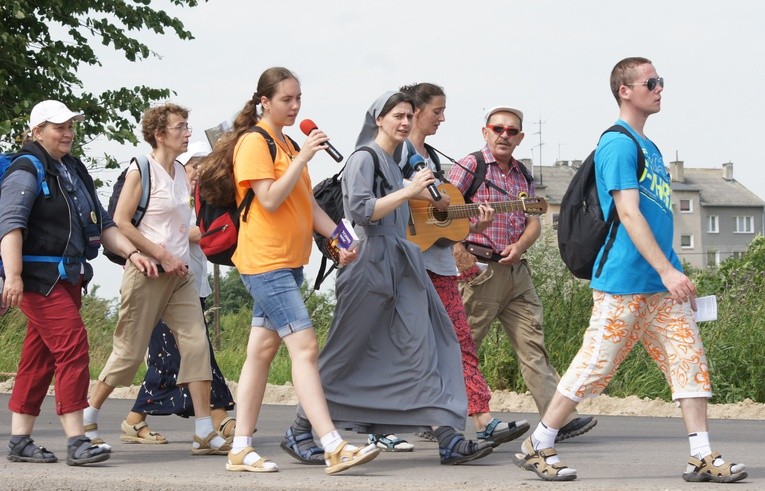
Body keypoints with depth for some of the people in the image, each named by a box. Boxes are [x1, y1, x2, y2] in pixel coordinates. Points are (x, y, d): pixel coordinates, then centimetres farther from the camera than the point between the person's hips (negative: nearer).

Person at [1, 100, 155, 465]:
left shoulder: (75, 172, 20)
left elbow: (102, 223, 22)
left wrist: (131, 252, 8)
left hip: (69, 277, 9)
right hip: (39, 277, -9)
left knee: (40, 355, 9)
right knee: (73, 344, -17)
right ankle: (76, 441, -18)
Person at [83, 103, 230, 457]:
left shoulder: (182, 172, 12)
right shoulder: (141, 171, -8)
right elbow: (121, 223, -13)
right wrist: (162, 255, -16)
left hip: (179, 273, 6)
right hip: (147, 273, -6)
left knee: (196, 344, -6)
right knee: (130, 352, -1)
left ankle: (204, 434, -7)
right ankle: (87, 418, 18)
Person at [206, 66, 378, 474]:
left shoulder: (288, 145, 17)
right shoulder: (254, 142, -9)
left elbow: (307, 203, 18)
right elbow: (269, 200, -18)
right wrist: (304, 158, -20)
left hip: (288, 262, 9)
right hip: (266, 262, -9)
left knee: (262, 350, 9)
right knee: (304, 346, -16)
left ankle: (241, 449, 12)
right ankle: (334, 448, -22)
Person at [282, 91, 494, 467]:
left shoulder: (394, 163, 19)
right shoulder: (364, 158, -6)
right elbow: (360, 210, -18)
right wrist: (408, 192, -19)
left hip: (401, 267, 8)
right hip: (371, 264, -8)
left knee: (421, 352, -3)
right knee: (345, 354, -1)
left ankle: (448, 439, -10)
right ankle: (298, 432, 11)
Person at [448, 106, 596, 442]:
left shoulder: (522, 175, 17)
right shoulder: (469, 167, -3)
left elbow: (534, 222, 15)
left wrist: (520, 246, -6)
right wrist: (459, 254, -20)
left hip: (516, 272, 6)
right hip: (480, 270, -6)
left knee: (533, 344, 0)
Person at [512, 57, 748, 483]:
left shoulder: (650, 148, 18)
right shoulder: (619, 144, -10)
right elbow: (628, 213, -18)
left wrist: (678, 276, 20)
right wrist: (667, 271, -23)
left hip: (663, 283, 9)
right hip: (625, 281, -9)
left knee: (690, 359, 0)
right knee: (596, 365, -3)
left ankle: (703, 458, -1)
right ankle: (537, 448, 8)